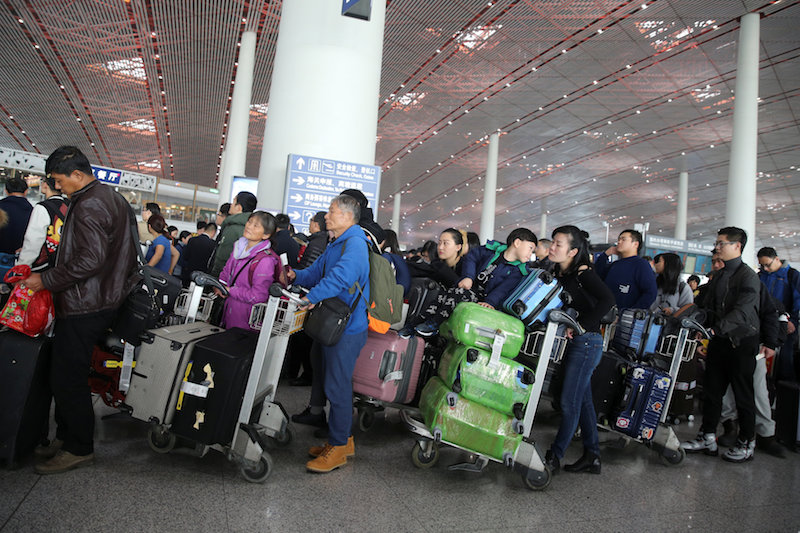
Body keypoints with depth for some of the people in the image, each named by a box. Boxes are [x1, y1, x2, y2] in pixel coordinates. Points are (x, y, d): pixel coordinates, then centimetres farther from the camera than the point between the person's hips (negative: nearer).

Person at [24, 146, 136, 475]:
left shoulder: (89, 206, -17)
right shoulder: (113, 198, 15)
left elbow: (89, 260, -25)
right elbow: (126, 251, 21)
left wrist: (46, 280, -16)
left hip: (83, 306, -11)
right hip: (106, 298, 11)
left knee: (67, 378, -2)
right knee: (68, 373, 17)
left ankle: (79, 448, 9)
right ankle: (66, 435, 27)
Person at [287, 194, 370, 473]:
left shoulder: (355, 244, -15)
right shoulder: (335, 246, 19)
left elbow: (341, 277, -30)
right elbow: (316, 273, 20)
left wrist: (311, 298, -31)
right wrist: (295, 275, 2)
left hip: (348, 327, -10)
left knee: (337, 386, -4)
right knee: (338, 383, 17)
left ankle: (338, 446, 8)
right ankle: (344, 438, 30)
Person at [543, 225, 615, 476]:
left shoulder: (583, 273, -14)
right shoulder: (556, 273, 8)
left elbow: (607, 300, -25)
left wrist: (581, 326, -23)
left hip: (587, 342, -8)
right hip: (570, 342, 8)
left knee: (570, 402, -3)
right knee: (582, 401, 14)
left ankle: (554, 457, 8)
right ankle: (592, 456, 25)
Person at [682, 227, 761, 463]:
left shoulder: (748, 276, -11)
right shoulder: (717, 277, 13)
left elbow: (741, 311, -23)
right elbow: (708, 307, 13)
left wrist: (716, 329, -33)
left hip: (741, 342, -7)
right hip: (719, 341, 7)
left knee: (743, 394, 3)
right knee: (711, 390, 8)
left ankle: (747, 443, 16)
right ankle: (708, 437, 16)